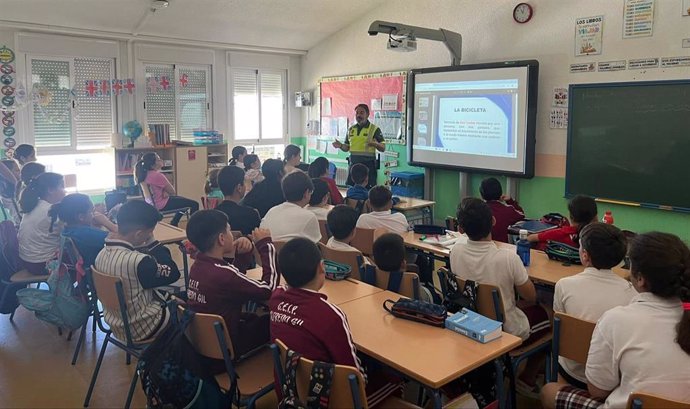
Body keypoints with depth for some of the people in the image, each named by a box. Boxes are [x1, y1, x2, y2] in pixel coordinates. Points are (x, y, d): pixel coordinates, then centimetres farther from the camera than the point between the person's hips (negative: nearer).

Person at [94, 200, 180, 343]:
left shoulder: (102, 253, -10)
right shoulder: (137, 261, -34)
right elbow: (173, 273, -19)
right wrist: (152, 242, -16)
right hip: (142, 329, -7)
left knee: (171, 298, 27)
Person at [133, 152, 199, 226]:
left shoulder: (144, 174, 0)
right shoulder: (158, 175, -27)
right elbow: (172, 191, -15)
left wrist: (165, 191, -1)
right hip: (162, 205, -10)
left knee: (183, 200, 31)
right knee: (194, 204, -3)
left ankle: (173, 224, 31)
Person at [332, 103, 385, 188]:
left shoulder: (375, 129, -2)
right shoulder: (351, 129, 12)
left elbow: (383, 148, -5)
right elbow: (347, 148, 19)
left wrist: (375, 144, -25)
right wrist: (340, 146, -3)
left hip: (368, 164, -4)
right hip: (353, 164, 5)